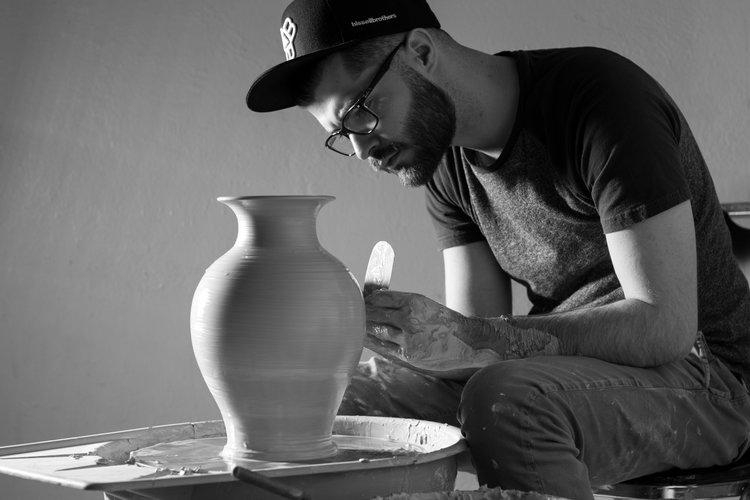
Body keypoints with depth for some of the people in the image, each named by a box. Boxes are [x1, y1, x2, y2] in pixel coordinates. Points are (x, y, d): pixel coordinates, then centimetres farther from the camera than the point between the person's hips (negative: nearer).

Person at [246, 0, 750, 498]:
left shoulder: (601, 96, -18)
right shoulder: (448, 160, 6)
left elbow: (663, 325, -24)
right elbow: (474, 334, 3)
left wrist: (470, 339, -31)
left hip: (699, 379, -6)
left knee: (503, 402, -36)